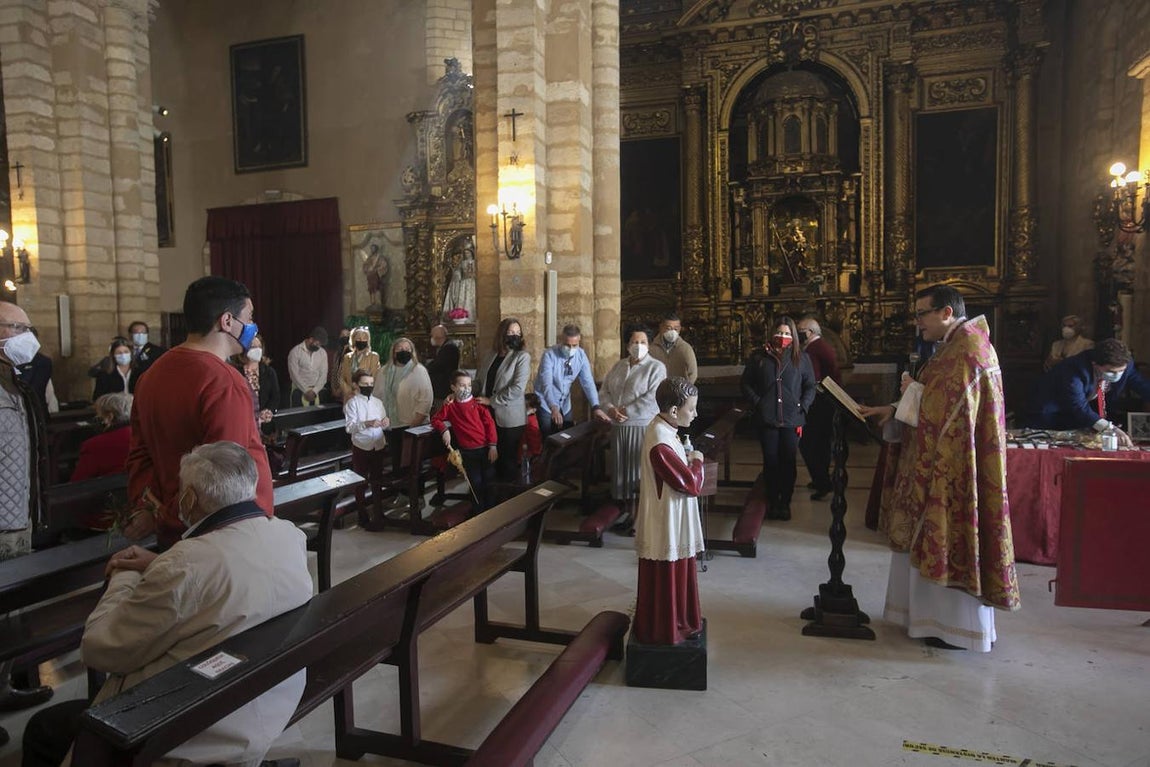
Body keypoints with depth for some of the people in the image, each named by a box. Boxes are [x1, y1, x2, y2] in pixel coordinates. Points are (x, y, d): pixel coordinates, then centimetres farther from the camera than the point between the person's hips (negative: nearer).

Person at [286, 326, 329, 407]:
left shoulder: (323, 353, 7)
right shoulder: (295, 351, -6)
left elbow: (323, 374, 3)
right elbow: (294, 375, -10)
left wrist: (314, 391, -9)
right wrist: (306, 391, -13)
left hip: (317, 393, 3)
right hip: (300, 393, -3)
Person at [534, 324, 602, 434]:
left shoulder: (581, 355, -9)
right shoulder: (549, 355, -22)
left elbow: (588, 382, -12)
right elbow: (547, 384, -31)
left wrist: (595, 407, -25)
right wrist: (554, 408, -45)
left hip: (565, 405, 4)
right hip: (547, 404, -4)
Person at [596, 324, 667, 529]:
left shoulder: (656, 367, -6)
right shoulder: (618, 366, 12)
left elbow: (652, 398, -16)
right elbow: (604, 391, 10)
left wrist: (627, 411, -15)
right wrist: (611, 409, -10)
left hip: (643, 426, -5)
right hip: (619, 426, 5)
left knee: (641, 469, -2)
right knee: (622, 467, 10)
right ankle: (626, 510, 22)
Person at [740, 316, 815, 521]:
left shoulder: (801, 358, 7)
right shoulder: (759, 357, 4)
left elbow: (810, 386, 8)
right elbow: (745, 383, 7)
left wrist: (802, 406, -4)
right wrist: (757, 402, -4)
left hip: (792, 420, 1)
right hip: (766, 419, 0)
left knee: (788, 462, 5)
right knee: (770, 462, 5)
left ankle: (785, 503, 18)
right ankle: (772, 503, 18)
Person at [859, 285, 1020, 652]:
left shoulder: (966, 354, -19)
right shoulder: (959, 346, 14)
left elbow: (940, 413, -24)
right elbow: (939, 407, 18)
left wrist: (912, 389, -7)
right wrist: (892, 410, 9)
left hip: (955, 470, -10)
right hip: (947, 466, 10)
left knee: (950, 540, -1)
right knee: (938, 540, 16)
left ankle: (961, 626, 11)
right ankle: (942, 615, 27)